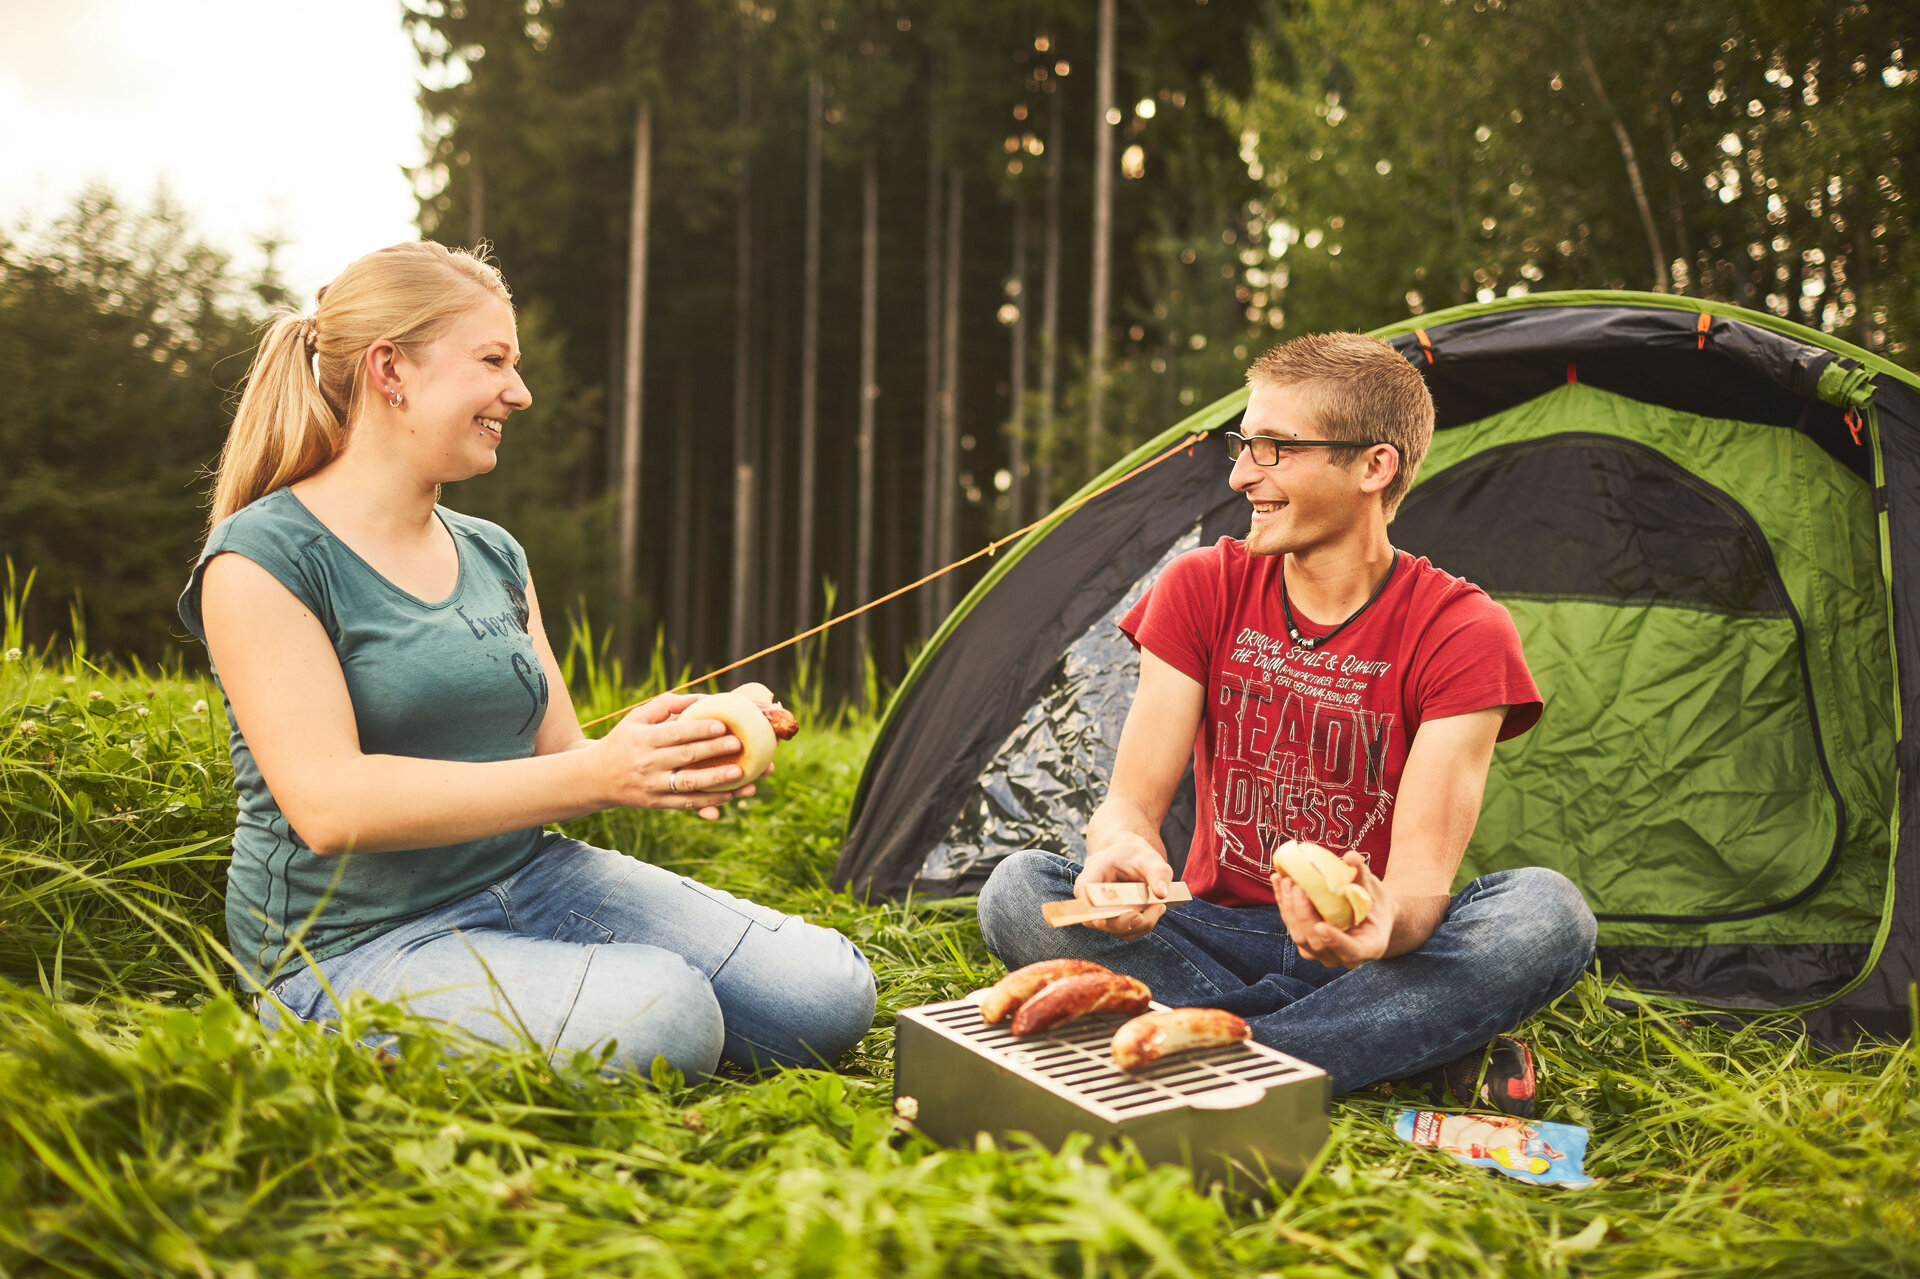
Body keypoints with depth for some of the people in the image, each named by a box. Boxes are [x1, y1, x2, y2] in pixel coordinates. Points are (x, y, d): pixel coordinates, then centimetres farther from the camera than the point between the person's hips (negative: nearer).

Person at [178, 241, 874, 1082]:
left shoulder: (494, 555, 12)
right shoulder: (262, 561, -10)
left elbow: (557, 755, 12)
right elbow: (328, 805, -21)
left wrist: (672, 764, -12)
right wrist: (592, 775, -27)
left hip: (531, 881, 7)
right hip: (357, 946, -7)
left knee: (828, 995, -7)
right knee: (659, 1014, -32)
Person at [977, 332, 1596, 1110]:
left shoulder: (1461, 632, -12)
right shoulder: (1202, 589, -4)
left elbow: (1423, 874, -19)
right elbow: (1132, 800, -9)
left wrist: (1386, 923, -45)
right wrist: (1122, 850, -36)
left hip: (1371, 951, -2)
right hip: (1221, 936, 2)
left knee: (1548, 912, -31)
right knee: (1018, 890, -25)